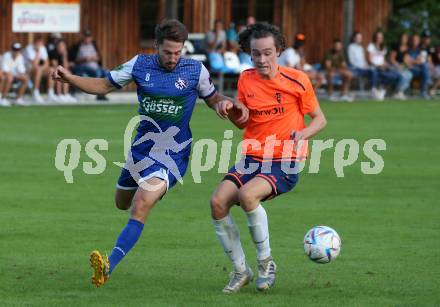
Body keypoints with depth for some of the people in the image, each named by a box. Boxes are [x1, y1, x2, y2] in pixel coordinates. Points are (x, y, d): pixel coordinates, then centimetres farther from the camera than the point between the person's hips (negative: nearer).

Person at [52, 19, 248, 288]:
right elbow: (104, 85, 6)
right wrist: (69, 78, -8)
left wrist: (224, 104, -14)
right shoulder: (140, 65, -2)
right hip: (141, 148, 5)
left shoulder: (196, 71, -6)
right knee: (122, 203, 22)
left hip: (173, 154, -5)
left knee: (140, 207, -23)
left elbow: (213, 98, 10)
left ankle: (109, 266, -33)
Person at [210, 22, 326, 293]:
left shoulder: (297, 80, -5)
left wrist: (303, 134, -18)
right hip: (252, 158, 5)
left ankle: (266, 261, -12)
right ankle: (241, 271, -2)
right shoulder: (246, 80, 7)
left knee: (247, 194, -33)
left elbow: (319, 119, 3)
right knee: (218, 202, -18)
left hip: (285, 162, -5)